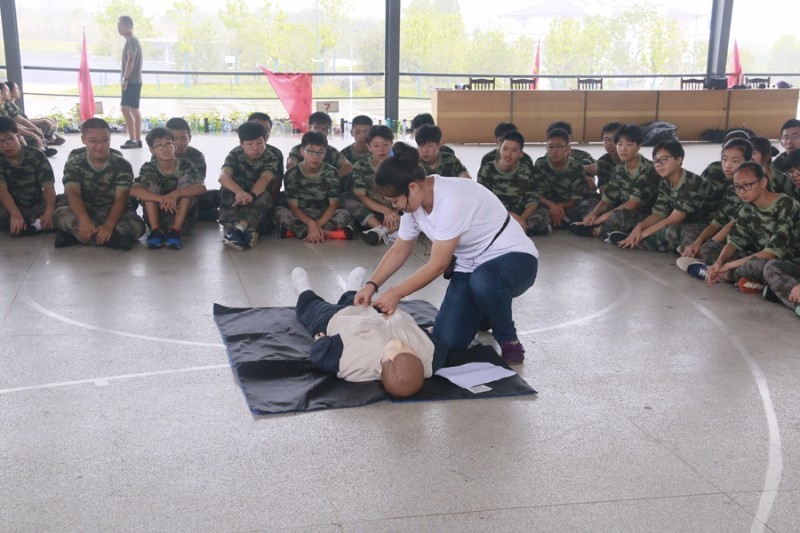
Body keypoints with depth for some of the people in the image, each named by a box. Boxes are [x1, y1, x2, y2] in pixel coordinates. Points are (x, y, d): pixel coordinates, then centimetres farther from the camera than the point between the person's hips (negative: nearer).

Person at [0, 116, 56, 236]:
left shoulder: (36, 156, -6)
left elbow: (49, 186, -15)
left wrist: (49, 212, -35)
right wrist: (15, 214, -41)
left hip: (37, 206, 1)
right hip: (12, 207, 0)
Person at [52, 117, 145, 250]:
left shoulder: (122, 164, -8)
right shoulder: (75, 161, -4)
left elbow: (120, 199, -16)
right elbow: (72, 193, -16)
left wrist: (109, 225, -35)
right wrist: (84, 221, -36)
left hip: (114, 213, 0)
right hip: (85, 211, 1)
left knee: (136, 225, -32)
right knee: (60, 215, -30)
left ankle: (76, 234, -29)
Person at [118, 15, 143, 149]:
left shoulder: (131, 40, -12)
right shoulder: (132, 40, 18)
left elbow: (131, 60, -22)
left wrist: (125, 79, -24)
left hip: (131, 81, -10)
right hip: (134, 81, 10)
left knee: (126, 109, -14)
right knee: (134, 109, 11)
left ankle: (133, 140, -15)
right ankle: (137, 140, 13)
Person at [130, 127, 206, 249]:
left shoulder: (185, 165, -4)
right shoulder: (149, 168, -3)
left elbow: (201, 187, -22)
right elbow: (133, 190, -22)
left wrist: (176, 193, -39)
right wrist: (161, 199, -37)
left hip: (183, 221, -1)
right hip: (157, 219, 1)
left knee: (187, 179, -18)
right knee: (149, 178, -15)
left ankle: (175, 231, -26)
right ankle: (155, 230, -20)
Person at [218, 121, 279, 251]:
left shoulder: (271, 159, -12)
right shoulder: (235, 154, -12)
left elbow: (264, 179, -32)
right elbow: (223, 176, -31)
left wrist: (251, 195, -55)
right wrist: (239, 192, -53)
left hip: (257, 204, -1)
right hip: (235, 202, 1)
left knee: (265, 196, -33)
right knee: (226, 191, -30)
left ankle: (239, 228, -49)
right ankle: (247, 229, -47)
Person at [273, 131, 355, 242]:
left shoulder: (331, 173, -6)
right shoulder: (292, 173, -8)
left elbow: (333, 204, -11)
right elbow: (293, 206, -14)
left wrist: (318, 224, -28)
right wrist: (311, 224, -32)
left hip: (324, 217, 1)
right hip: (300, 217, 0)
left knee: (345, 214, -30)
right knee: (280, 212, -31)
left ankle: (295, 230, -30)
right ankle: (326, 232, -32)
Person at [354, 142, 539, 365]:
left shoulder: (453, 200, -30)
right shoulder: (413, 201, -4)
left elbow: (438, 266, -25)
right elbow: (399, 250, 9)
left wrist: (397, 293, -17)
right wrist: (371, 285, -3)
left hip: (513, 257, -7)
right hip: (470, 267, 7)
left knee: (483, 281, -43)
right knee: (447, 341, -10)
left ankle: (509, 341, -13)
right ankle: (486, 313, 22)